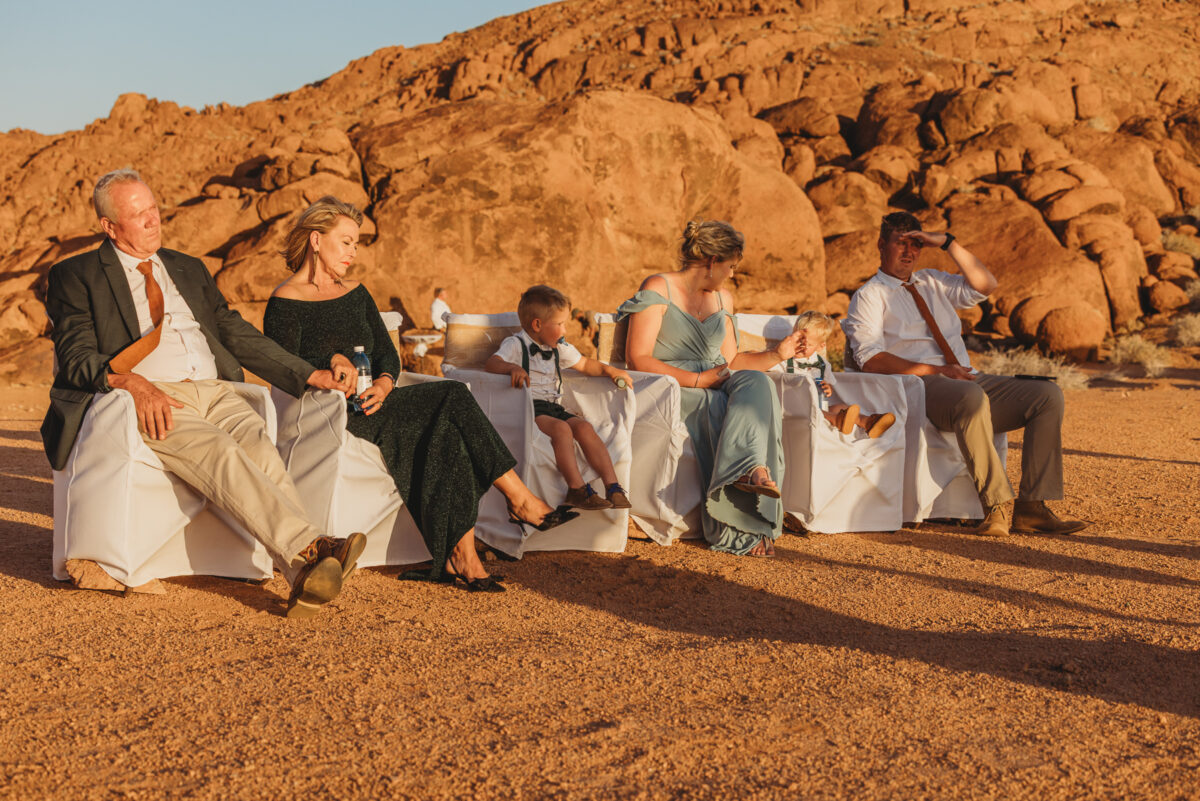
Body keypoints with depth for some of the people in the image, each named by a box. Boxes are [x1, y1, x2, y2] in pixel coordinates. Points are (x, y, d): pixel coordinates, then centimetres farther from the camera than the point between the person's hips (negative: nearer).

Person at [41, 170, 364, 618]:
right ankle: (310, 549, -47)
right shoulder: (76, 277, 11)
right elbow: (76, 357, -1)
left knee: (260, 448, -29)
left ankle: (306, 577, -44)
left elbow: (237, 334, 25)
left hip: (216, 391, 4)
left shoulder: (189, 270, 27)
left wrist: (307, 375, 15)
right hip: (151, 402, -4)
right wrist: (132, 383, -21)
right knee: (220, 452, -34)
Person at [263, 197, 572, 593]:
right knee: (453, 399, -24)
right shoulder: (285, 301, -1)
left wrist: (383, 383, -10)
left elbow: (387, 353, 11)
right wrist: (332, 361, -24)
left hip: (370, 403, 7)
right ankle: (518, 497, -19)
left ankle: (459, 555, -27)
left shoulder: (355, 293, 19)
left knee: (448, 433, -24)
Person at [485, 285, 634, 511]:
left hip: (553, 407, 7)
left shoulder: (560, 348, 20)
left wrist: (609, 370, 17)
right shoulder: (516, 345, -2)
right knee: (561, 428, -32)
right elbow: (492, 363, -20)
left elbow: (585, 364, 34)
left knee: (584, 427, -20)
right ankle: (577, 488, -34)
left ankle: (613, 486, -24)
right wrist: (513, 368, -40)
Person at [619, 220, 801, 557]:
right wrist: (697, 380, -16)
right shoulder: (658, 289, -2)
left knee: (756, 382, -29)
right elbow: (638, 359, -11)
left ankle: (747, 469, -51)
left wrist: (777, 354, 10)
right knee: (720, 404, -37)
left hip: (715, 386, 6)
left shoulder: (723, 298, 22)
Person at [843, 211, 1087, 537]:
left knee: (1048, 394, -15)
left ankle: (1032, 507, -21)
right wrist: (937, 370, -14)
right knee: (971, 398, -40)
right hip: (919, 386, -7)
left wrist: (947, 242, 6)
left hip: (968, 379, 7)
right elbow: (871, 359, -7)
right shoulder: (869, 295, 8)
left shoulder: (932, 282, 27)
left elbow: (985, 284, 13)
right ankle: (997, 506, -35)